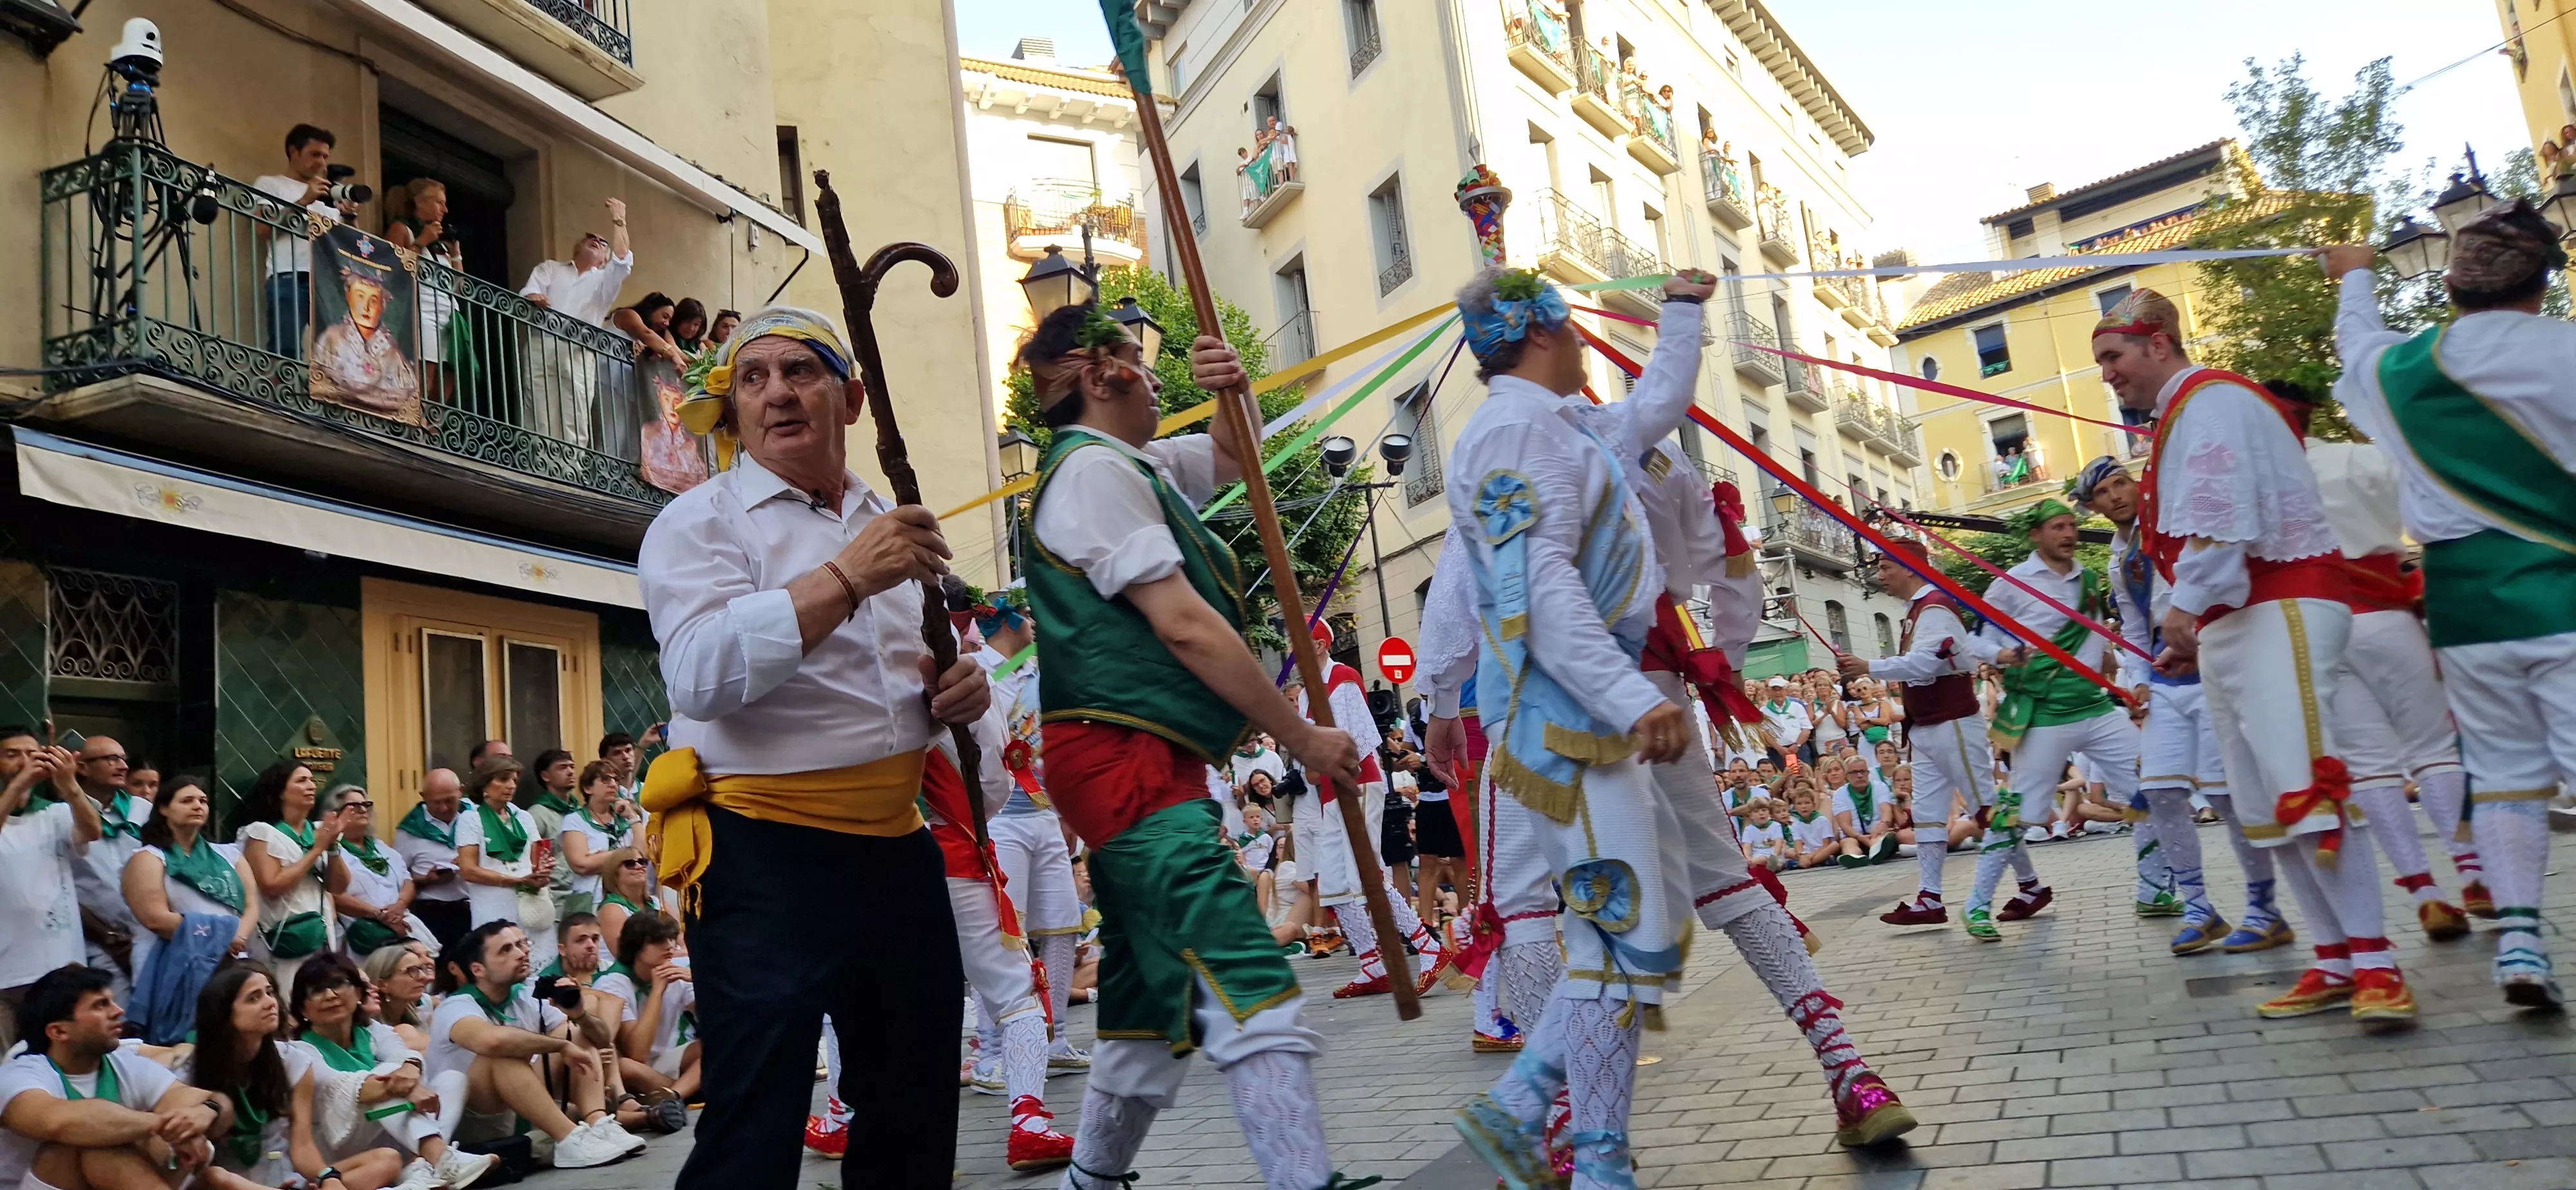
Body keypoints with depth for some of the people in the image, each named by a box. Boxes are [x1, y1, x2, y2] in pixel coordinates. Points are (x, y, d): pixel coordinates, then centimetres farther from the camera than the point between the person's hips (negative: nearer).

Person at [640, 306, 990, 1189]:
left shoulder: (898, 527, 16)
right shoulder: (699, 524, -2)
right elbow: (703, 675, -20)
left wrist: (954, 694, 3)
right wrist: (847, 576, -26)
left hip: (898, 850, 6)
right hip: (767, 858, -6)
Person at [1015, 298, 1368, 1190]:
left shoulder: (1132, 465, 19)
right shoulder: (1094, 467, -10)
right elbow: (1184, 626, -17)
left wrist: (1234, 395, 11)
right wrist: (1304, 738, -12)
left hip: (1143, 767, 10)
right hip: (1127, 757, -10)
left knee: (1151, 1002, 16)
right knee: (1252, 984, -19)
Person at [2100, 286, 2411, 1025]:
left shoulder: (2210, 400, -7)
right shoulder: (2180, 417, 24)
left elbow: (2225, 514, -22)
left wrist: (2188, 604, -24)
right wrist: (2193, 634, 20)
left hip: (2279, 611, -10)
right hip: (2229, 626, 11)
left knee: (2301, 785, -18)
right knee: (2264, 805, 6)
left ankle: (2374, 963, -16)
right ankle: (2336, 963, 9)